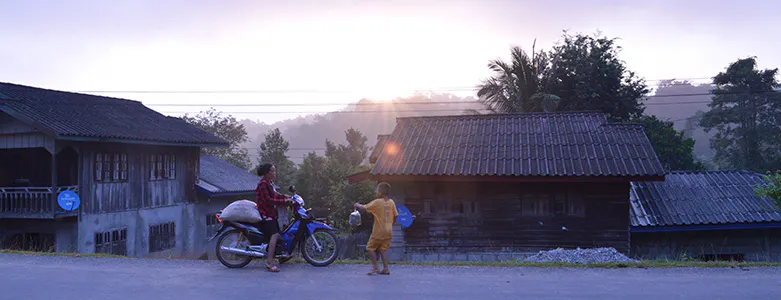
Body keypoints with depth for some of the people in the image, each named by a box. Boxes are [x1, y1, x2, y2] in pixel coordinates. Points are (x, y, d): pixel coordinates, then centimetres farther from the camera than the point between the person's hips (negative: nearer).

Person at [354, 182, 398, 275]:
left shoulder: (377, 202, -13)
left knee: (371, 248, 7)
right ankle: (385, 269, 7)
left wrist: (358, 205, 14)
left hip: (378, 232, -6)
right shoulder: (391, 202, 4)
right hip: (388, 231, 6)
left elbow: (364, 208, -6)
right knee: (383, 249, 13)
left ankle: (375, 268, 3)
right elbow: (395, 216, 9)